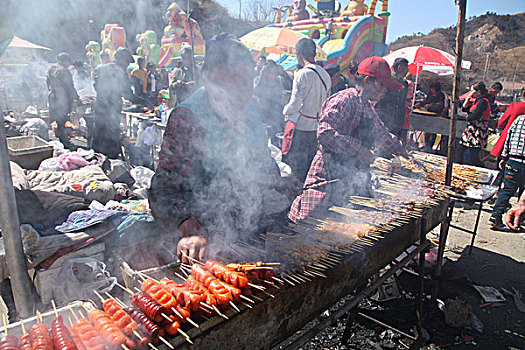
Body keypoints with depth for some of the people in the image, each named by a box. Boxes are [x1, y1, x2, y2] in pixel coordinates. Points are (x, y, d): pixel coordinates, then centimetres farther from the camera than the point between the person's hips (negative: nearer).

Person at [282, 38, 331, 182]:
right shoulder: (326, 75, 9)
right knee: (311, 167, 16)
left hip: (300, 127, -7)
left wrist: (285, 111, 3)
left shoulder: (302, 74, -14)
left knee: (297, 169, 1)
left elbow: (295, 104, -16)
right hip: (318, 127, 7)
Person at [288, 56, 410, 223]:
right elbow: (324, 133, -26)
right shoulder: (345, 100, -12)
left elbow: (381, 134, 37)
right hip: (332, 175, -9)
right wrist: (358, 149, -22)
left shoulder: (367, 107, 19)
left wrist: (400, 150, 42)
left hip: (355, 176, 10)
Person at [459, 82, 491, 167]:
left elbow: (475, 116, -20)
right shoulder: (476, 101, 15)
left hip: (478, 131, -10)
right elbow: (464, 109, 17)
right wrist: (468, 98, 8)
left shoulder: (483, 101, -13)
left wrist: (468, 117, 0)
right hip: (471, 130, 10)